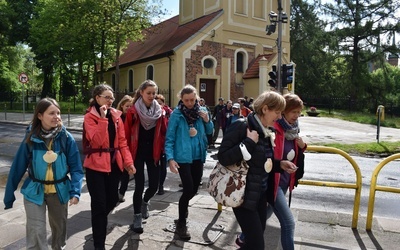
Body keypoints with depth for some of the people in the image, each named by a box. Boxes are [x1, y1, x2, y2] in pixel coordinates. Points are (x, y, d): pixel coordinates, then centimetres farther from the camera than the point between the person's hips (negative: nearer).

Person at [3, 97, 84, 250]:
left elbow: (76, 167, -12)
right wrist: (9, 194, -2)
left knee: (60, 226, 21)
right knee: (36, 232, -3)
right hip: (34, 191, -1)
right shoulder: (31, 138, -12)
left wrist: (75, 191, -23)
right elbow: (18, 167, -6)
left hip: (60, 191, 1)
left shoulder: (66, 138, -13)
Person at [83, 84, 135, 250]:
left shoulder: (116, 116, 8)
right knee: (99, 204, -1)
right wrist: (103, 118, -24)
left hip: (114, 163, 5)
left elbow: (122, 142, 6)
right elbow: (97, 141, -21)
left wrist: (128, 161, -2)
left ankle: (98, 224, 45)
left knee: (113, 199, 13)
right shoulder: (90, 117, -7)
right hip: (96, 165, -5)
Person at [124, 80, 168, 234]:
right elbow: (127, 134, -8)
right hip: (138, 153, -3)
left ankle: (145, 201, 39)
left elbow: (164, 132, 3)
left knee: (154, 185, 4)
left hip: (153, 153, 3)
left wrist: (163, 150, -3)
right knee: (139, 185, -1)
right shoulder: (133, 111, -8)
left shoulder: (160, 111, 2)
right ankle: (137, 217, 18)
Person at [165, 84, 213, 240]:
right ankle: (181, 224, 11)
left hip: (198, 157, 5)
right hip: (183, 158, -5)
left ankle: (183, 207, 45)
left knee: (194, 189, 14)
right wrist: (170, 158, -19)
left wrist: (207, 120, -8)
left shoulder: (201, 111, 4)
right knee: (188, 189, -8)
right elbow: (169, 139, -9)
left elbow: (209, 132, 12)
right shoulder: (176, 114, -9)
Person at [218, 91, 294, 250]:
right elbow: (223, 158, -25)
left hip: (261, 192, 8)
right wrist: (249, 142, -26)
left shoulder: (267, 131, 6)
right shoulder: (241, 126, -18)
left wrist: (280, 163, 2)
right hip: (243, 194, -8)